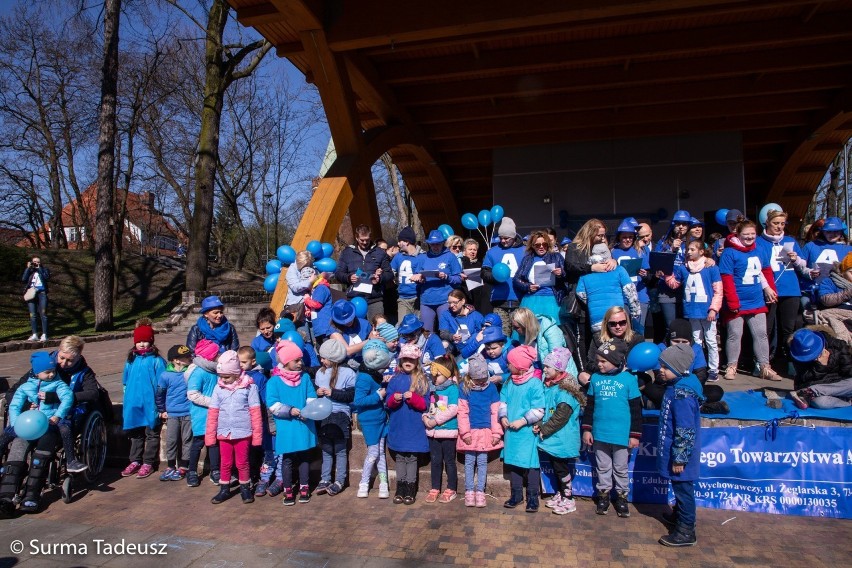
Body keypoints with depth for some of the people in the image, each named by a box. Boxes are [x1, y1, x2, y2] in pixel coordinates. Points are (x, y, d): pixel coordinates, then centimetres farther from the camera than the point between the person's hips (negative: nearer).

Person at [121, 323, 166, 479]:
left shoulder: (156, 360, -9)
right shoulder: (131, 360, 7)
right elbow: (125, 382, 16)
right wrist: (127, 398, 11)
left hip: (151, 405, -5)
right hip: (133, 404, 6)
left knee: (152, 434, 6)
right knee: (135, 434, 17)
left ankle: (148, 463, 15)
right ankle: (135, 461, 28)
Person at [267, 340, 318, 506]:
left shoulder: (305, 377, 3)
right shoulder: (274, 381, -7)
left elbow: (312, 398, 0)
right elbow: (272, 405, -11)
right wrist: (290, 411, -20)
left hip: (305, 426, 3)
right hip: (286, 427, -3)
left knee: (304, 457, 13)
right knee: (287, 459, 7)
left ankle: (304, 488, 27)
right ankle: (288, 491, 21)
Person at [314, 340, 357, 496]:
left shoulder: (348, 373, -10)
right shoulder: (320, 372, 4)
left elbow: (352, 396, -14)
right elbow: (314, 390, 14)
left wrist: (333, 393, -19)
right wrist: (317, 392, -8)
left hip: (341, 416, -4)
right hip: (323, 416, 4)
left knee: (340, 451, 6)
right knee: (326, 450, 13)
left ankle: (339, 481, 16)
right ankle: (325, 479, 22)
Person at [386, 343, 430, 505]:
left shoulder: (422, 381, -1)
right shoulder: (395, 379, 5)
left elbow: (424, 404, -4)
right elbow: (388, 402, 5)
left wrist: (412, 397, -20)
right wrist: (394, 398, -16)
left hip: (414, 427, -2)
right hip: (397, 426, 2)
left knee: (411, 458, 2)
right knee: (399, 458, 9)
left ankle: (410, 491, 12)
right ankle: (400, 490, 19)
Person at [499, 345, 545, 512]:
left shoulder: (535, 384, -16)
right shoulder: (510, 382, 4)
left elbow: (538, 410, -16)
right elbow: (503, 401, 11)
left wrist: (522, 421, -20)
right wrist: (503, 416, -4)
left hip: (527, 431, -6)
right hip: (511, 430, 6)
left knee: (531, 465, 4)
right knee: (513, 463, 14)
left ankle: (532, 497, 18)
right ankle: (516, 495, 28)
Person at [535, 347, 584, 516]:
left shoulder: (565, 390, -20)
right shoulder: (548, 385, 6)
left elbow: (560, 417, -23)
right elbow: (544, 409, 11)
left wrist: (543, 430, -18)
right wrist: (539, 425, -5)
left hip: (561, 439, -8)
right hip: (551, 438, 8)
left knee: (561, 468, 3)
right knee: (556, 466, 18)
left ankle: (568, 500, 17)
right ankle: (560, 495, 33)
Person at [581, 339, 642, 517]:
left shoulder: (629, 379, -9)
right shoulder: (595, 378, 0)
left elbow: (636, 409, -4)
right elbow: (589, 406, 7)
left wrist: (635, 435, -4)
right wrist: (586, 429, 6)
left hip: (622, 435, -3)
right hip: (599, 434, 3)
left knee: (620, 469, 13)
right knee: (602, 467, 16)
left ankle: (622, 497, 31)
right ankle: (603, 495, 31)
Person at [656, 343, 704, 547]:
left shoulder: (682, 393, -28)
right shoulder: (677, 384, 4)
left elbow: (685, 431, -26)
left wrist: (679, 458, -20)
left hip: (681, 453, -9)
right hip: (674, 450, 9)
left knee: (683, 488, 4)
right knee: (679, 487, 25)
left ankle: (686, 532, 17)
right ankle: (679, 515, 43)